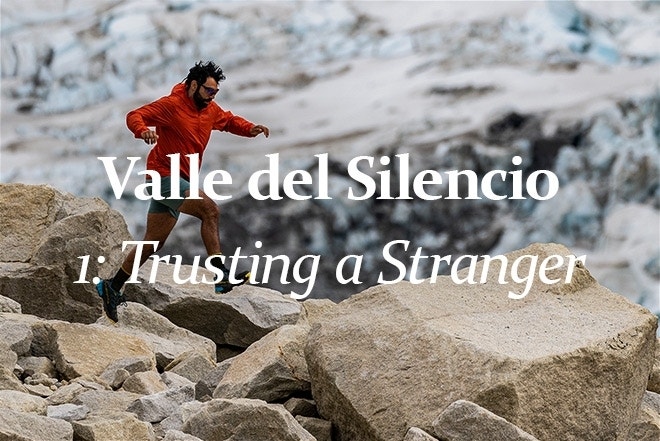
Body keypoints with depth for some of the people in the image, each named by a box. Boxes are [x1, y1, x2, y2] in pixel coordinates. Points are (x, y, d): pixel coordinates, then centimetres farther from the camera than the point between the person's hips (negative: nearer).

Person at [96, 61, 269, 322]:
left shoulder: (210, 110, 10)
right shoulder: (171, 105, -13)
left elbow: (229, 121, 27)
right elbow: (134, 116, -16)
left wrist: (250, 129, 6)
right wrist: (143, 131, -38)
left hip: (179, 181, 9)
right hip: (165, 175, -9)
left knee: (153, 243, 11)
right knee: (209, 209, -24)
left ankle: (112, 287, 19)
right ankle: (221, 275, -26)